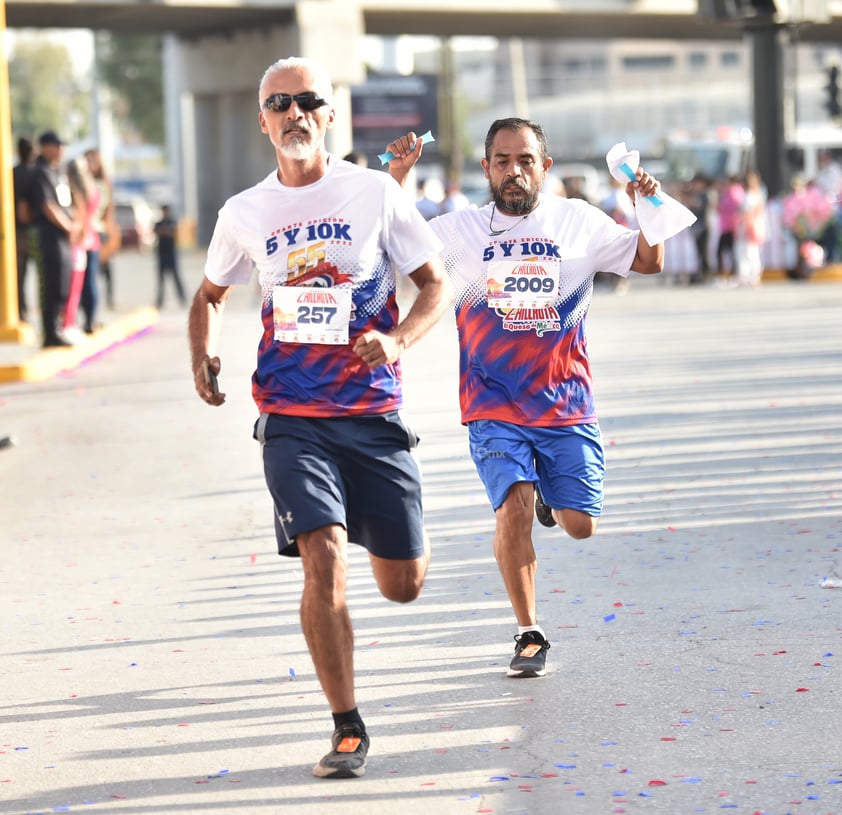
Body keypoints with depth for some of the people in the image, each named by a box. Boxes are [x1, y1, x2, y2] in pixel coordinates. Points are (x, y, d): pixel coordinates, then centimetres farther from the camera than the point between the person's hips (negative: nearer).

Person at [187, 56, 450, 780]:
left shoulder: (374, 192, -2)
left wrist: (397, 340, -16)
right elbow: (211, 295, 21)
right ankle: (348, 730, -6)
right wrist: (202, 358, 1)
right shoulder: (245, 213, 5)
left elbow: (436, 285, 3)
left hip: (374, 412, 0)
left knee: (403, 585, 5)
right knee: (323, 561, -18)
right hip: (292, 417, 0)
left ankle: (403, 533, 44)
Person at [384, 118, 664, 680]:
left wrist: (651, 207, -10)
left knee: (580, 525, 0)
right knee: (514, 509, -19)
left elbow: (650, 262, 8)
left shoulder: (578, 222, 3)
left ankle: (551, 495, 38)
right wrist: (398, 176, -10)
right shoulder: (460, 230, 1)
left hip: (567, 403, 1)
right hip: (494, 408, -1)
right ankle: (530, 634, -3)